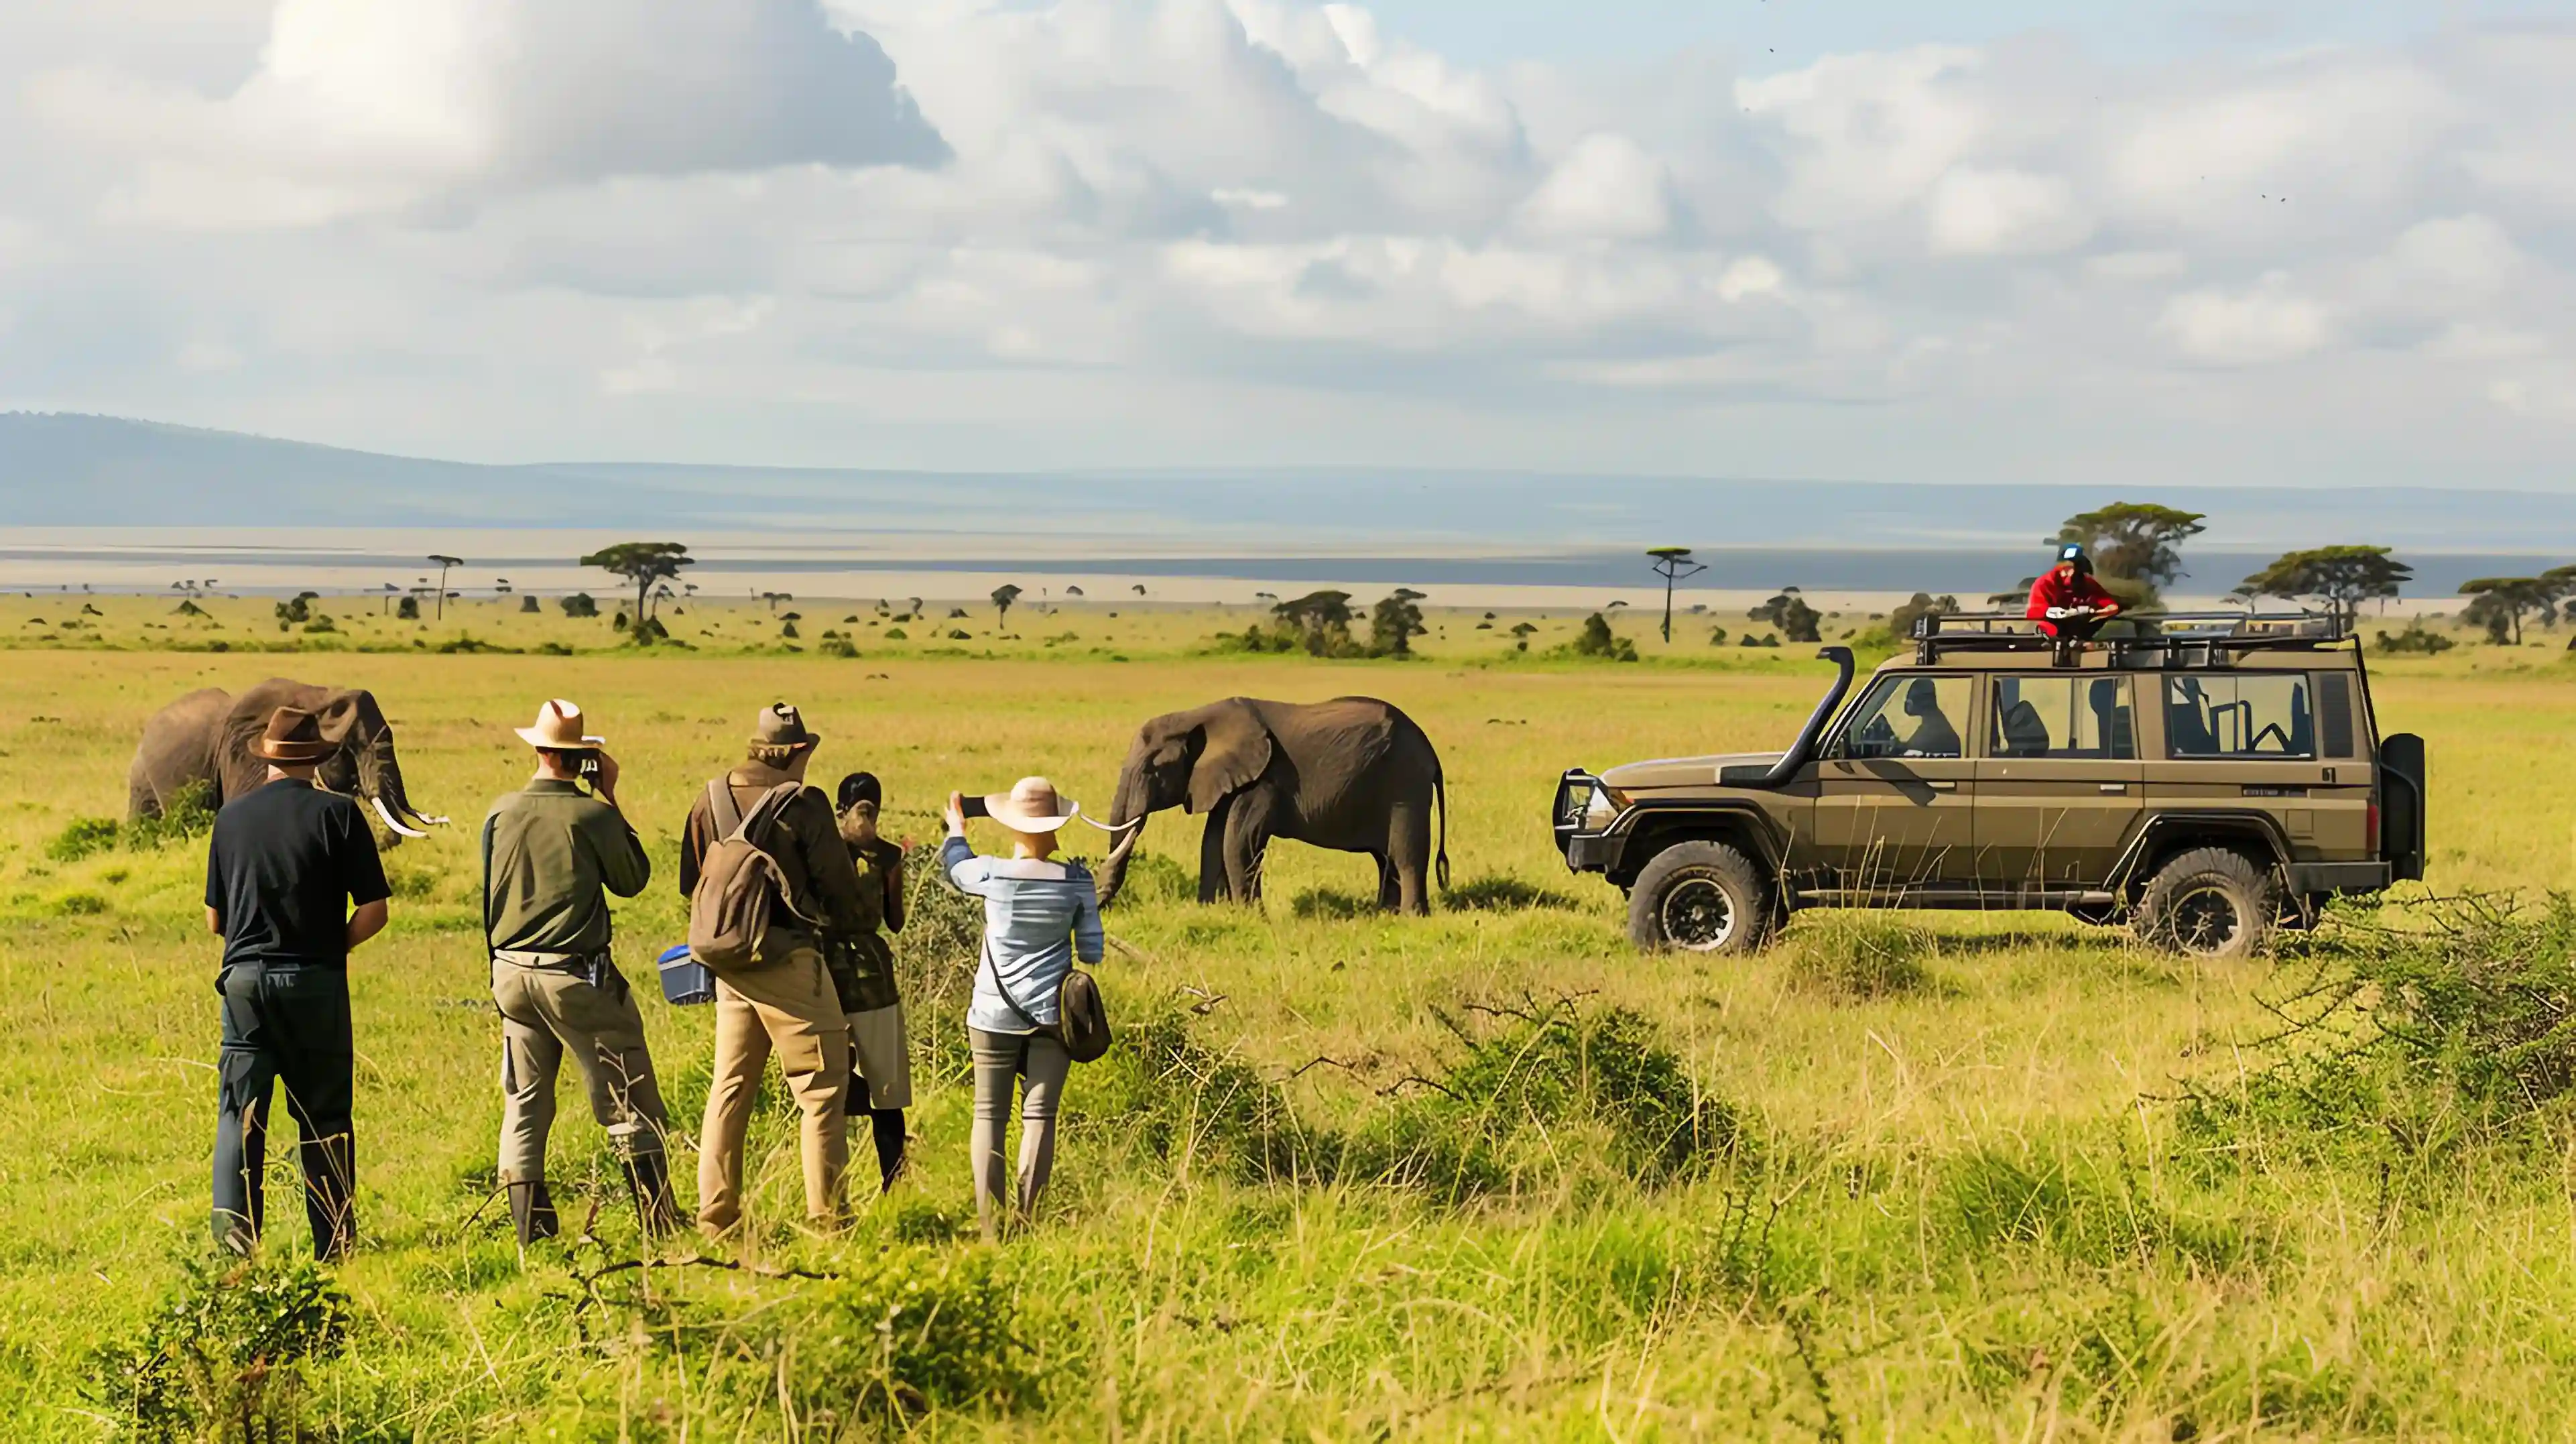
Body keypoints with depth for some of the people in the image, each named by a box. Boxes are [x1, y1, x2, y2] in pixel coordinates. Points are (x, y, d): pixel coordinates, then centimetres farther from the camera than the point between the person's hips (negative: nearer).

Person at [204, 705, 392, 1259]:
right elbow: (374, 911, -6)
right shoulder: (337, 813, -4)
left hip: (246, 977, 2)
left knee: (240, 1110, 5)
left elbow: (214, 918, 11)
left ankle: (232, 1224, -9)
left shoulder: (233, 815, 5)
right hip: (316, 982, -2)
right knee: (324, 1115, 7)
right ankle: (333, 1243, 10)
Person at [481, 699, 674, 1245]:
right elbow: (632, 880, 4)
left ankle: (532, 1236, 8)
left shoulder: (501, 814, 1)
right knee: (628, 1102, 1)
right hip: (576, 975, -5)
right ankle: (661, 1226, 0)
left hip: (511, 973, 5)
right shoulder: (592, 815, -12)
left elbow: (487, 895, 12)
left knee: (524, 1106, 10)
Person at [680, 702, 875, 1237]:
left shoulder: (710, 800, 4)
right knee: (821, 1091, 1)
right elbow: (840, 887, -7)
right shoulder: (803, 805, -12)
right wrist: (855, 920, 13)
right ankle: (826, 1218, -2)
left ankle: (715, 1217, 13)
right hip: (790, 962, -6)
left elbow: (690, 884, 11)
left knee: (729, 1088, 13)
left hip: (730, 965, 6)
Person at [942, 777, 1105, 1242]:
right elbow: (1092, 950, -1)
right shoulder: (1076, 880, -7)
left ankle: (988, 1223, 2)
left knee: (989, 1115, 5)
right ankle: (1026, 1219, 0)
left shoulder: (990, 874, -8)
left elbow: (955, 866, 16)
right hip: (1053, 1013, 0)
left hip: (994, 1013, 0)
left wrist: (956, 828, 37)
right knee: (1039, 1115, 2)